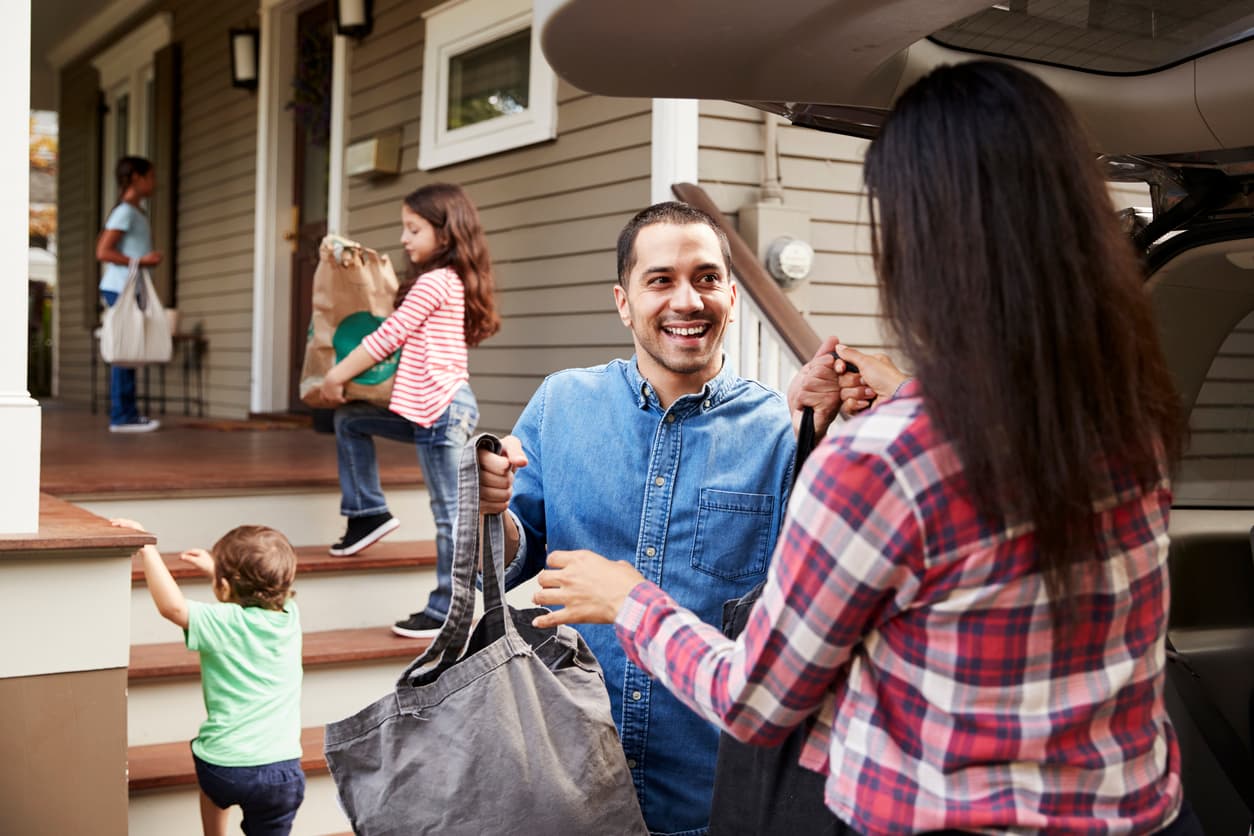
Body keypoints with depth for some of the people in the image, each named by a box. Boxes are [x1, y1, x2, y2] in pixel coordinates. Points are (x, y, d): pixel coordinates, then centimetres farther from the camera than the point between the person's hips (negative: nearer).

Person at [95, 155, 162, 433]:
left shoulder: (137, 212, 18)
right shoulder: (125, 212, -11)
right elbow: (102, 252, -15)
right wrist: (139, 261, -19)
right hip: (121, 288, -10)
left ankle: (127, 413, 14)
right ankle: (122, 416, -9)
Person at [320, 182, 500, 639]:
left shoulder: (434, 281, -12)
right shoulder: (453, 280, 16)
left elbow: (387, 337, -12)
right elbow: (401, 337, 20)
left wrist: (336, 376, -2)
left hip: (441, 409, -11)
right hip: (431, 409, 11)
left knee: (447, 511, -4)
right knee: (350, 420, 19)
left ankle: (445, 610, 1)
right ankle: (369, 512, 22)